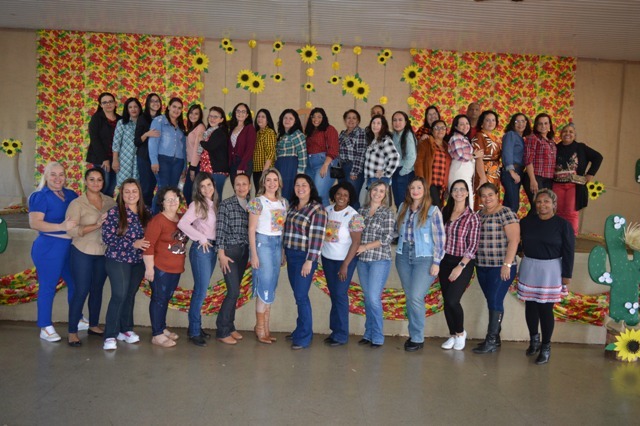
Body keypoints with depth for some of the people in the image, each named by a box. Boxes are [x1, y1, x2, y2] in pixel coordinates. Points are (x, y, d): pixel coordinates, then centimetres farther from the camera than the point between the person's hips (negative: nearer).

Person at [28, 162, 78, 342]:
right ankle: (45, 328, 14)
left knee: (75, 283, 15)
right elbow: (34, 223, -20)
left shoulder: (71, 195, 8)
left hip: (71, 246, 7)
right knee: (48, 287, 2)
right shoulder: (41, 196, -10)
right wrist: (61, 227, -31)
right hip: (49, 247, -7)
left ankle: (77, 320, 32)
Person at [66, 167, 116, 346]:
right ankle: (72, 332, 10)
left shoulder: (110, 202, 4)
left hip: (103, 253, 4)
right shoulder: (77, 203, -9)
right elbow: (72, 231, -16)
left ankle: (94, 325, 29)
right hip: (83, 253, -4)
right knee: (81, 291, -2)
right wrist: (96, 225, -24)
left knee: (97, 290, 14)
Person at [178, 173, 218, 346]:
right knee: (201, 290, -7)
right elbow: (182, 223, -20)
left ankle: (196, 326, 21)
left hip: (211, 248, 7)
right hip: (201, 249, -7)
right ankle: (194, 332, 1)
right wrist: (201, 238, -14)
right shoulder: (197, 204, -9)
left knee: (200, 289, 12)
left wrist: (214, 244, 4)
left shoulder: (213, 204, 12)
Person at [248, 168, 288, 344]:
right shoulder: (258, 201, -7)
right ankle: (260, 327, 8)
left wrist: (285, 251, 10)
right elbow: (251, 229, -8)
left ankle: (265, 327, 17)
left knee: (271, 287, 8)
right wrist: (254, 254, -13)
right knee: (265, 286, -4)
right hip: (262, 242, -6)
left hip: (278, 244, 6)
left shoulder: (284, 202, 10)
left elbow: (284, 227, 13)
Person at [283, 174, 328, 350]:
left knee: (301, 296, -6)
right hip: (291, 256, 7)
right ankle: (300, 330, 23)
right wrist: (285, 252, 13)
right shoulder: (292, 206, 12)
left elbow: (317, 236, -15)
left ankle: (304, 337, 5)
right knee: (297, 295, 12)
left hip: (305, 257, -7)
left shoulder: (317, 208, -10)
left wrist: (309, 261, -18)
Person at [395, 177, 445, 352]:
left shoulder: (433, 210, -4)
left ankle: (418, 338, 2)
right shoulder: (403, 207, 11)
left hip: (424, 258, -5)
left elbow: (439, 238, -7)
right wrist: (400, 250, 8)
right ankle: (413, 334, 18)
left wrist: (436, 262, -10)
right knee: (409, 297, 8)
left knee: (416, 297, -11)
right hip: (404, 256, 5)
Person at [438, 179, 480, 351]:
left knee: (452, 300, -12)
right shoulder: (444, 213, 6)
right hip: (445, 261, 4)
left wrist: (460, 266, -15)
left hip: (463, 263, -4)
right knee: (446, 301, 6)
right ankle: (452, 335, 23)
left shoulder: (472, 217, -6)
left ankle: (461, 332, 14)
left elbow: (473, 246, -9)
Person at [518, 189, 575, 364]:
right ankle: (534, 340, 30)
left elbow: (568, 252, -5)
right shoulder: (527, 222, 2)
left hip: (550, 271, -3)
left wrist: (566, 277, -6)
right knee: (530, 306, 9)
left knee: (545, 309, -1)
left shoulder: (562, 225, -6)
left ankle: (546, 347, 14)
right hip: (528, 268, 3)